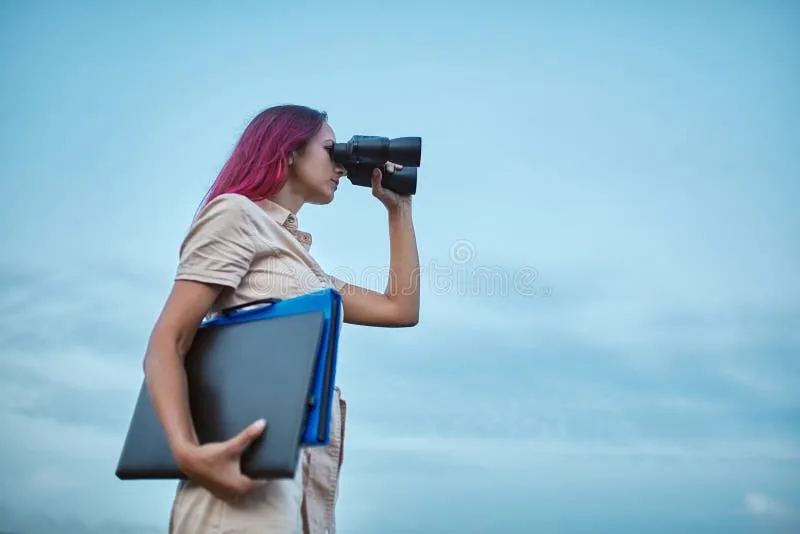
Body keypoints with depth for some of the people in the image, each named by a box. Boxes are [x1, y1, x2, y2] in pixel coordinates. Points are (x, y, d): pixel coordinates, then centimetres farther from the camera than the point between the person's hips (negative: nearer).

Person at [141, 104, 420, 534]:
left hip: (309, 480, 8)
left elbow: (401, 310, 23)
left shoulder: (301, 259, 24)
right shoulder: (237, 213, 0)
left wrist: (399, 208, 23)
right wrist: (187, 451, -28)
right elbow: (166, 342, -10)